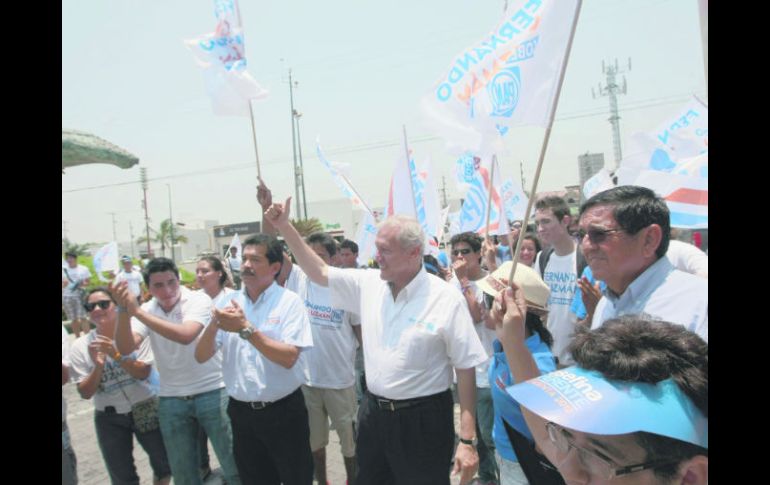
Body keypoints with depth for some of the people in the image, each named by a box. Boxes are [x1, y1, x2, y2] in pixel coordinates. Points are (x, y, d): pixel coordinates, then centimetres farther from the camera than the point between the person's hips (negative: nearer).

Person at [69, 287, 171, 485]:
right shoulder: (80, 346, -7)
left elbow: (144, 373, -15)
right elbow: (85, 393, -7)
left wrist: (116, 354, -27)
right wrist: (98, 366, -24)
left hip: (145, 409, -1)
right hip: (109, 418, 1)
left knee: (165, 463, 11)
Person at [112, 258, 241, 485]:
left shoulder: (199, 300, -13)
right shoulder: (147, 311, 2)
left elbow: (185, 335, -30)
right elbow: (125, 348, -11)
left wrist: (137, 311, -29)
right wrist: (124, 310, -25)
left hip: (211, 392, -4)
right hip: (171, 400, 4)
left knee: (235, 467, 3)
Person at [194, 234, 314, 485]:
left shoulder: (290, 302, -11)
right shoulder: (228, 303, 2)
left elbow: (289, 358, -21)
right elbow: (201, 356, -1)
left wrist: (246, 328, -26)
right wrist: (213, 325, -20)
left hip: (283, 411, -4)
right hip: (241, 411, 4)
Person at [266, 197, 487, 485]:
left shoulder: (446, 299, -14)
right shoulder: (368, 284, 0)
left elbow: (466, 369, -12)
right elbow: (319, 272, 9)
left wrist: (467, 440, -14)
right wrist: (284, 227, 1)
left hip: (422, 420, -5)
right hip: (373, 413, 5)